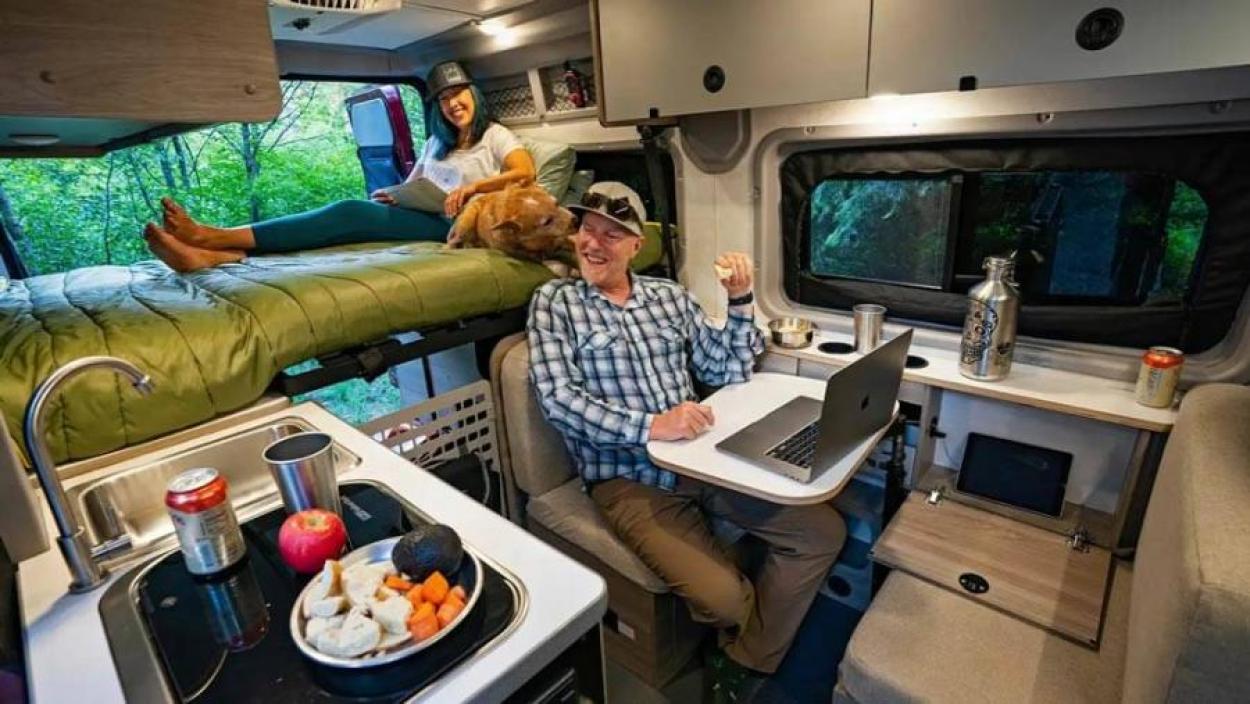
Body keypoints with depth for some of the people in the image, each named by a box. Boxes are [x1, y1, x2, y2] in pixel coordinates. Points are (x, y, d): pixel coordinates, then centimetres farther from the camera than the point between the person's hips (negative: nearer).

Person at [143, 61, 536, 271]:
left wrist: (473, 186, -20)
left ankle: (211, 237, -38)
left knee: (352, 214, -28)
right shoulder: (436, 143, 31)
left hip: (454, 225, -6)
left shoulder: (495, 136, 11)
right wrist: (390, 196, 4)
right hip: (421, 218, 6)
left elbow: (526, 173, -8)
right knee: (352, 213, -24)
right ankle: (223, 252, -43)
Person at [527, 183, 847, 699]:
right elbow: (558, 399, -13)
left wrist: (739, 300, -4)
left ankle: (747, 667, 14)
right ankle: (757, 632, 21)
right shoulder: (555, 302, 0)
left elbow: (727, 373, 10)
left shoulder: (669, 295, 11)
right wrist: (649, 425, -25)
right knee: (724, 596, -21)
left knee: (823, 531, -4)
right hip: (627, 477, -4)